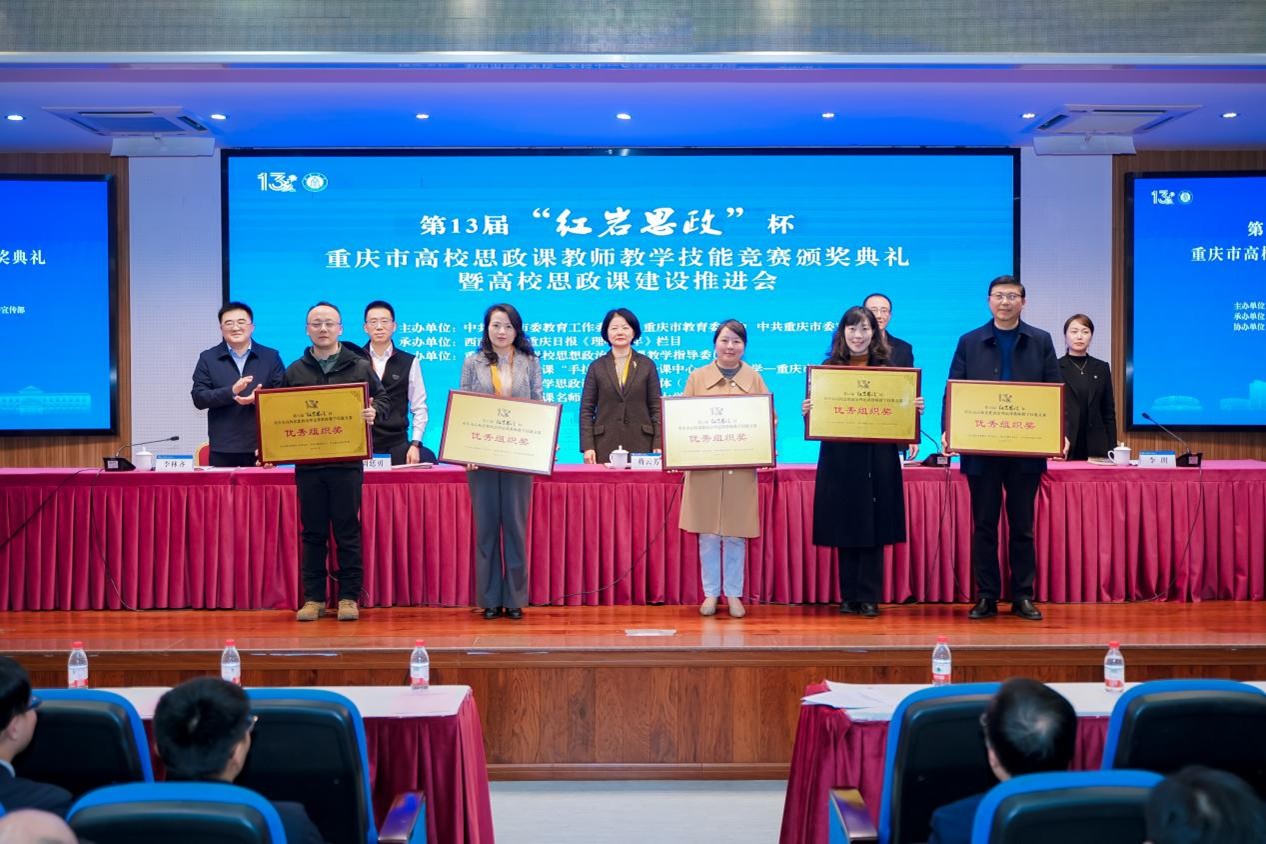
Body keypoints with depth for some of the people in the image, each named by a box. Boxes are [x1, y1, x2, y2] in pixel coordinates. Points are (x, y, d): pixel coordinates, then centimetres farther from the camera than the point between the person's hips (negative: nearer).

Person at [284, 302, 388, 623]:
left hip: (347, 462, -2)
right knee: (313, 533, 6)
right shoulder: (295, 371, 11)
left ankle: (349, 597, 8)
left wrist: (373, 412, -13)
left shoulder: (359, 367, 6)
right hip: (307, 463, 2)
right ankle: (313, 598, 12)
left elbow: (382, 399, 9)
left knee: (348, 531, 1)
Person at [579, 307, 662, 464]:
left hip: (640, 445, 0)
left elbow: (656, 408, 6)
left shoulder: (647, 365, 9)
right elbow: (586, 410, 6)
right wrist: (587, 447, -5)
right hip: (605, 446, 0)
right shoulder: (597, 367, 9)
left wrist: (658, 446, -3)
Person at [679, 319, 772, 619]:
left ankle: (734, 594, 14)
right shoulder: (697, 377, 7)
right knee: (707, 533, 2)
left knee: (736, 534, 3)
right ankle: (710, 593, 13)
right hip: (704, 467, 0)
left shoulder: (754, 378, 8)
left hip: (742, 467, 0)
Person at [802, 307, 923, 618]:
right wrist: (807, 411, -17)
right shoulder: (828, 368, 6)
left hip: (878, 458, 0)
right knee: (844, 527, 4)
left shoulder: (887, 367, 6)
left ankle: (869, 597, 6)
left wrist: (916, 408, -15)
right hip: (839, 458, 0)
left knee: (873, 528, 0)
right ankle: (848, 596, 12)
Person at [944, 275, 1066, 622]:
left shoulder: (1041, 342, 6)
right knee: (984, 526, 5)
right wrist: (948, 430, -13)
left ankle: (1023, 596, 14)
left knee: (1022, 526, 7)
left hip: (1026, 448, 0)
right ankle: (986, 597, 12)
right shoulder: (969, 343, 6)